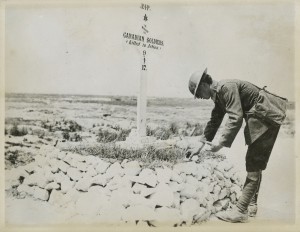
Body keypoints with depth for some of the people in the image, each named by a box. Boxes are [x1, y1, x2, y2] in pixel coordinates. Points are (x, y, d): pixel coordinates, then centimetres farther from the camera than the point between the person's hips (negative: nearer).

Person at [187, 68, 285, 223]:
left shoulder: (227, 87, -22)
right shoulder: (218, 95, 9)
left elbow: (236, 118, -30)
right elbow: (214, 121, 16)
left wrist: (221, 143, -30)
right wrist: (200, 145, 15)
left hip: (265, 120, -11)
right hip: (258, 122, 11)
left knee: (254, 165, -9)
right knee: (254, 164, 14)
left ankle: (240, 211, -5)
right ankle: (251, 205, 24)